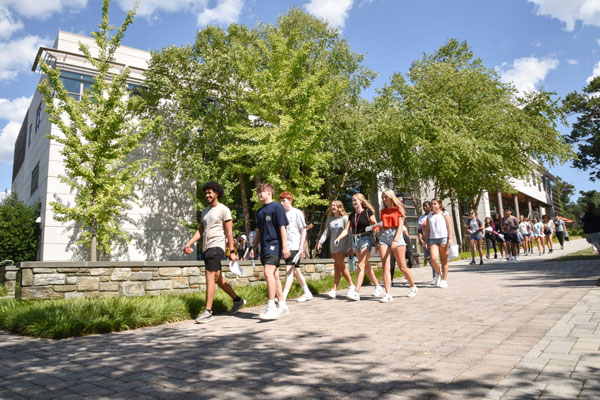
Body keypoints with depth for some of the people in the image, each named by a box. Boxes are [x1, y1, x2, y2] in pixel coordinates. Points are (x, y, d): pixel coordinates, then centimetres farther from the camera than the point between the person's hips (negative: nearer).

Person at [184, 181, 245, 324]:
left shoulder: (224, 210, -5)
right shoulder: (205, 211, 18)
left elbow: (229, 232, -9)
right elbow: (200, 230, 18)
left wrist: (231, 251, -14)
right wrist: (189, 243, 6)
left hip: (216, 247, -8)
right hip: (206, 248, 9)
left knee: (210, 276, -13)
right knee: (218, 278, 14)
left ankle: (208, 312, -9)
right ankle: (237, 300, 29)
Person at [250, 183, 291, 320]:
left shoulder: (276, 207, -6)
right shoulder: (260, 211, 17)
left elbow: (282, 227, -11)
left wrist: (285, 246, -16)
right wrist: (254, 247, 19)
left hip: (274, 245, -8)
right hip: (264, 247, 8)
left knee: (268, 273, -19)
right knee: (274, 276, 11)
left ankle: (271, 308, -17)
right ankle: (282, 305, 20)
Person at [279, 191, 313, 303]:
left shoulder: (297, 213, -5)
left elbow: (303, 230, -5)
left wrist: (301, 247, -12)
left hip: (295, 246, -7)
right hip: (286, 247, 7)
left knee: (289, 270, -12)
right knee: (296, 271, 13)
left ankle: (283, 297, -14)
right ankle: (307, 293, 26)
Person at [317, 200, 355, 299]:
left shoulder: (344, 218, -4)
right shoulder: (330, 219, 12)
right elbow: (326, 232, 13)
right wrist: (320, 242, 1)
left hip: (342, 245, -6)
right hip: (333, 246, 6)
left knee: (337, 266, -12)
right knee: (342, 267, 8)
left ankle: (334, 290, -5)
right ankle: (351, 285, 16)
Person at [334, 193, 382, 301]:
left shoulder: (368, 212, -2)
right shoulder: (352, 215, 14)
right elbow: (346, 230, 10)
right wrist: (338, 238, -5)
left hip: (365, 239, -7)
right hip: (355, 240, 7)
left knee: (361, 266, -13)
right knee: (367, 266, 12)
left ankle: (356, 292, -15)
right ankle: (378, 287, 25)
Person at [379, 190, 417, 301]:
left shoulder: (399, 209, 3)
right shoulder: (383, 211, 16)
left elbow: (400, 226, -6)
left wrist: (396, 240, -18)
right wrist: (378, 242, 13)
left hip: (396, 236, -4)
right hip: (384, 237, 4)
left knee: (402, 267, 2)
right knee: (385, 267, -8)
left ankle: (413, 287, 26)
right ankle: (388, 294, -9)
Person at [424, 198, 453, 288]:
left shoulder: (444, 214, 8)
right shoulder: (429, 216, 17)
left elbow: (450, 227, 1)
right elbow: (427, 229, 17)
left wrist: (450, 239, -10)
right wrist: (426, 241, 10)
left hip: (443, 238, -2)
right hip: (433, 239, 2)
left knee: (444, 260, 1)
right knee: (433, 258, -17)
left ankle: (444, 280, 10)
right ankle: (439, 274, 7)